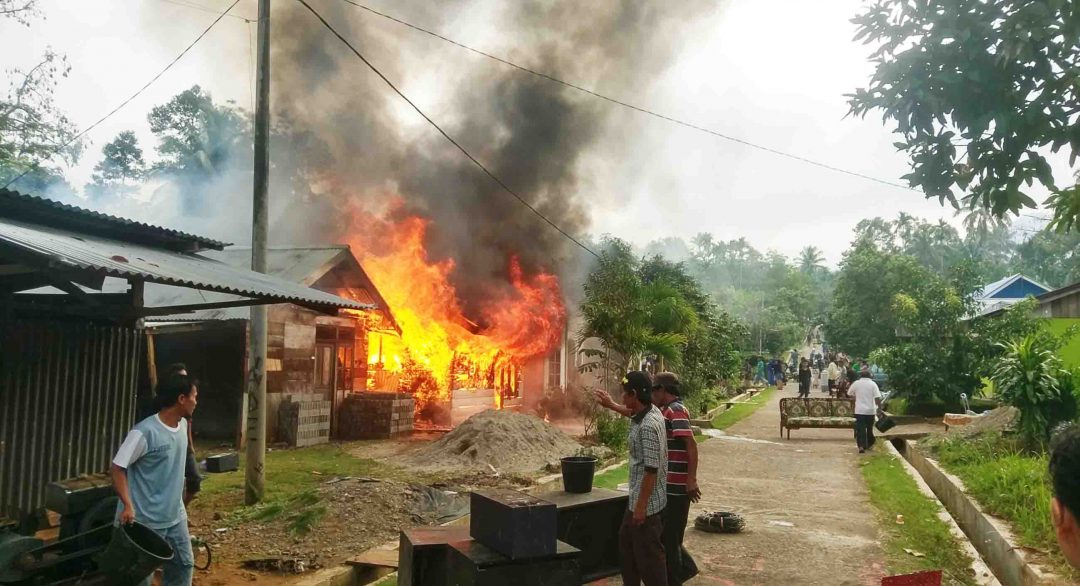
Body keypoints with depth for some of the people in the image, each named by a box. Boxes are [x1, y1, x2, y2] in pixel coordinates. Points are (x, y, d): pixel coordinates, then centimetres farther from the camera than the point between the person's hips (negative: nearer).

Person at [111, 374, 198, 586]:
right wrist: (128, 505, -26)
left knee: (184, 564, 18)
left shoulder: (183, 425, 3)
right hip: (147, 520, -8)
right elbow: (117, 468, -18)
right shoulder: (144, 432, -22)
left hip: (175, 516, 8)